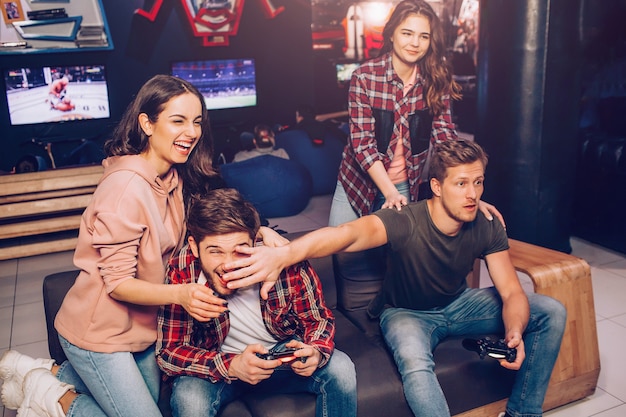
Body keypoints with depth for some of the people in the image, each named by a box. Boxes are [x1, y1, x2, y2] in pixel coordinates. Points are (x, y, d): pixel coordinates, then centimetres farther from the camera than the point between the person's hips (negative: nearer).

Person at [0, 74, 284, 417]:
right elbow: (117, 283, -23)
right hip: (100, 333, -8)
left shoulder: (175, 178, -2)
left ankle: (54, 372, 29)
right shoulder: (126, 186, -26)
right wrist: (180, 294, -39)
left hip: (144, 325, 8)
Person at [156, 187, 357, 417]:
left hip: (282, 353, 2)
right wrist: (232, 366, -35)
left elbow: (319, 319, -10)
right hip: (216, 366, -1)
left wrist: (315, 353, -33)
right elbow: (169, 351, -19)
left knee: (340, 368, -19)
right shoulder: (181, 275, -26)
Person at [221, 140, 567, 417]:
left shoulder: (487, 228, -15)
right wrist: (283, 254, -71)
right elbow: (351, 233, -51)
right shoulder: (405, 223, -31)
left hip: (458, 305, 6)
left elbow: (512, 293, -13)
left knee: (552, 312, -5)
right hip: (406, 313, -5)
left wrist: (514, 332, -37)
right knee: (415, 366, -39)